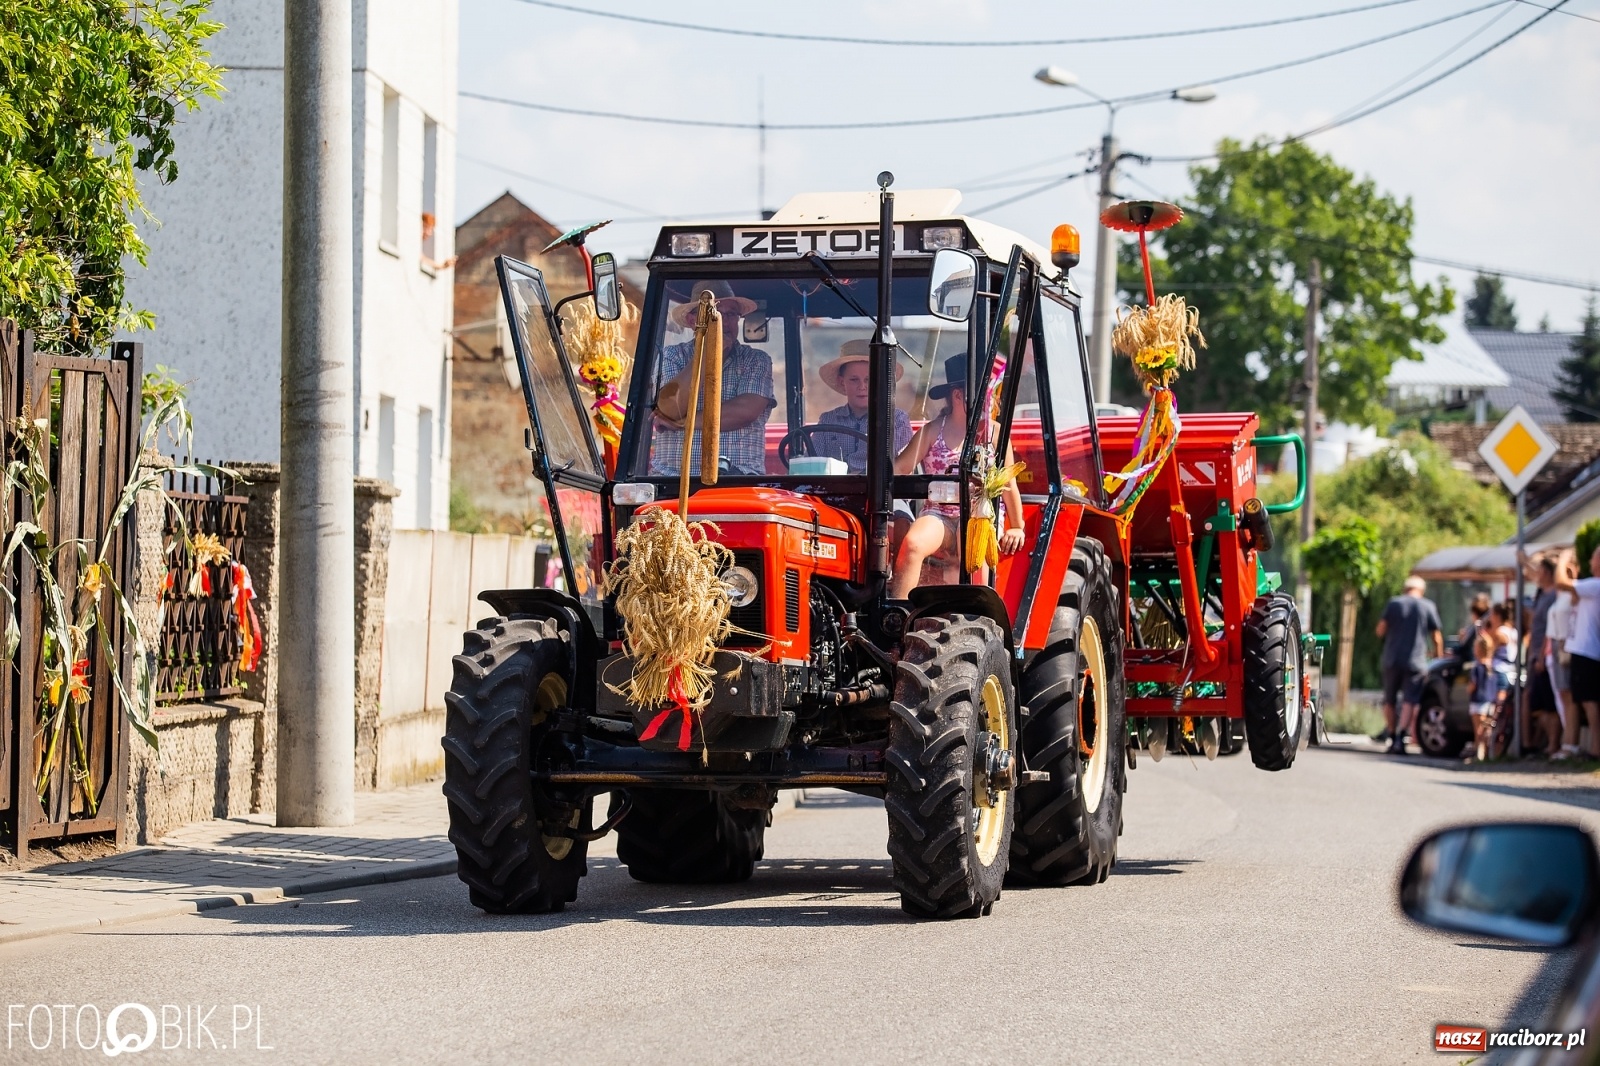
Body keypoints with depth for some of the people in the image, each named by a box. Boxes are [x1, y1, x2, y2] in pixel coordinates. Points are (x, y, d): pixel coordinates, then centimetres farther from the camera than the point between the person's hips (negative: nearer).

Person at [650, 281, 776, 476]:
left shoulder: (756, 361, 11)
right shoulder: (671, 357, 11)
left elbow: (746, 411, -7)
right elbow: (671, 410, -7)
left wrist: (682, 421, -4)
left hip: (740, 478, -1)